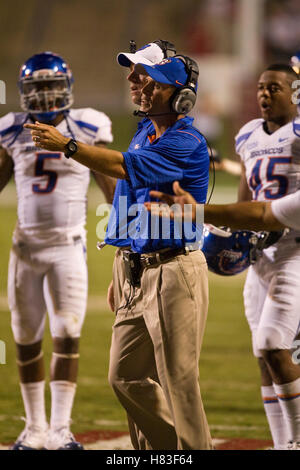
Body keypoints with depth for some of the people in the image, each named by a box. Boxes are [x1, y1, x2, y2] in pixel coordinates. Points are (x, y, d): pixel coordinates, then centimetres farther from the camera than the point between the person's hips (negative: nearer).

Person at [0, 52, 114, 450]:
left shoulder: (87, 130, -2)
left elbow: (111, 185, 4)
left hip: (68, 246, -2)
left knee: (67, 337, -7)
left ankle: (60, 429, -5)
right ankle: (35, 427, 17)